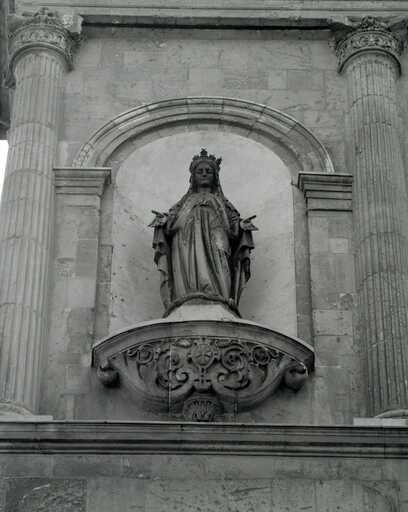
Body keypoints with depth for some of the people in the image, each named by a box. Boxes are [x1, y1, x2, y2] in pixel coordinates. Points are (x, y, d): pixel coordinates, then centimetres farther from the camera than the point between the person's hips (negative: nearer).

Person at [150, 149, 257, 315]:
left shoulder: (221, 203, 32)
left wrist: (241, 225, -4)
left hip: (214, 247, 0)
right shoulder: (185, 202, 33)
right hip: (187, 248, 0)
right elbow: (170, 226, 19)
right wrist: (162, 221, -3)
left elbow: (233, 230, 19)